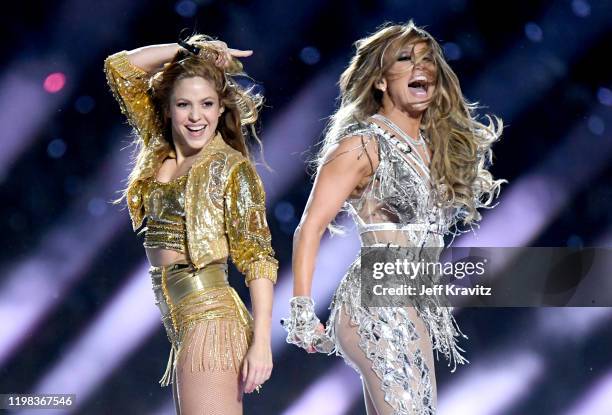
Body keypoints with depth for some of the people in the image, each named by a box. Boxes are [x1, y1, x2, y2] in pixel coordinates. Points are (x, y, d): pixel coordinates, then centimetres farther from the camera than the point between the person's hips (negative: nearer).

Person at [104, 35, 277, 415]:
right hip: (181, 324, 7)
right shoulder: (159, 154, 11)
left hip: (211, 320, -7)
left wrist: (261, 341, -16)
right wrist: (191, 49, 7)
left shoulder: (231, 167, -6)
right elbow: (120, 67, 14)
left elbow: (257, 258, -9)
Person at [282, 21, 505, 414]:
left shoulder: (436, 146, 15)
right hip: (377, 305, -8)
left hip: (418, 310, 8)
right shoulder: (363, 143, -6)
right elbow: (311, 227, -11)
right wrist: (302, 311, -17)